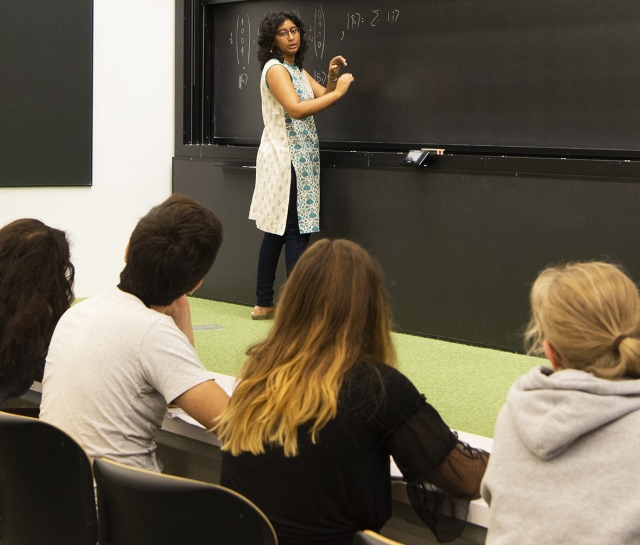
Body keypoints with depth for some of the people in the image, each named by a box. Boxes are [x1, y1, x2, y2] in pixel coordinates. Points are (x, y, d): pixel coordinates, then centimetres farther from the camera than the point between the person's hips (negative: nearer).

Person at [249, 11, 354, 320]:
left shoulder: (297, 69, 16)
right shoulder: (275, 69, -12)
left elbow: (322, 97, 15)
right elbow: (296, 109, -24)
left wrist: (331, 78, -4)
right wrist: (338, 92, -22)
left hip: (299, 157, 9)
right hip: (285, 157, -9)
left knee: (276, 231, 10)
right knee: (296, 233, -11)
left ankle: (263, 304, 14)